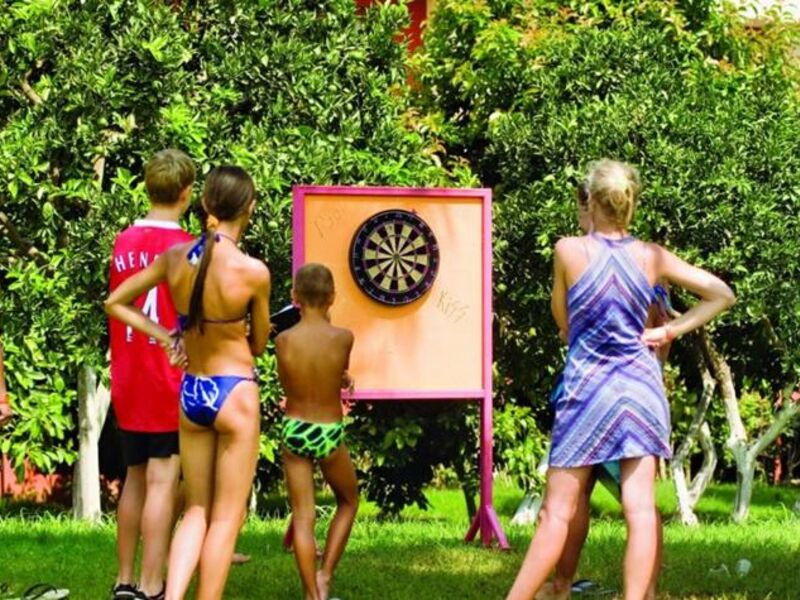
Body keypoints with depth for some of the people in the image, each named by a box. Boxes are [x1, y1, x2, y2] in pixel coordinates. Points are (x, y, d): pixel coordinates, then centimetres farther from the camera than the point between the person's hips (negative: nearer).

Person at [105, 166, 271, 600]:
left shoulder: (175, 258, -4)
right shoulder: (253, 271, -16)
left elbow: (115, 303, 8)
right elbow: (258, 344, -1)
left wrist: (166, 337, 6)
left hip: (190, 391, 5)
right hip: (235, 393, -5)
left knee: (197, 511, 15)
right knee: (225, 519, 6)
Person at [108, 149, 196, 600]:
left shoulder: (123, 243, 7)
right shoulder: (184, 247, -12)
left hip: (128, 381, 7)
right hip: (170, 381, -6)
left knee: (135, 478, 15)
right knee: (162, 483, -5)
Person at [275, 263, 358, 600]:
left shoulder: (284, 341, -11)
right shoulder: (343, 338, -13)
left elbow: (287, 383, 5)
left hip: (294, 432, 1)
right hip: (329, 433, -1)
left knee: (302, 517, 6)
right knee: (348, 502, 24)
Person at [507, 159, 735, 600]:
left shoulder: (569, 251, -7)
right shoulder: (652, 257, 1)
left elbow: (562, 320, 7)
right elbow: (722, 295, 6)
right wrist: (670, 331, 4)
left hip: (587, 386, -3)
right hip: (641, 385, 3)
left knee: (557, 512, 1)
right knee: (641, 508, -1)